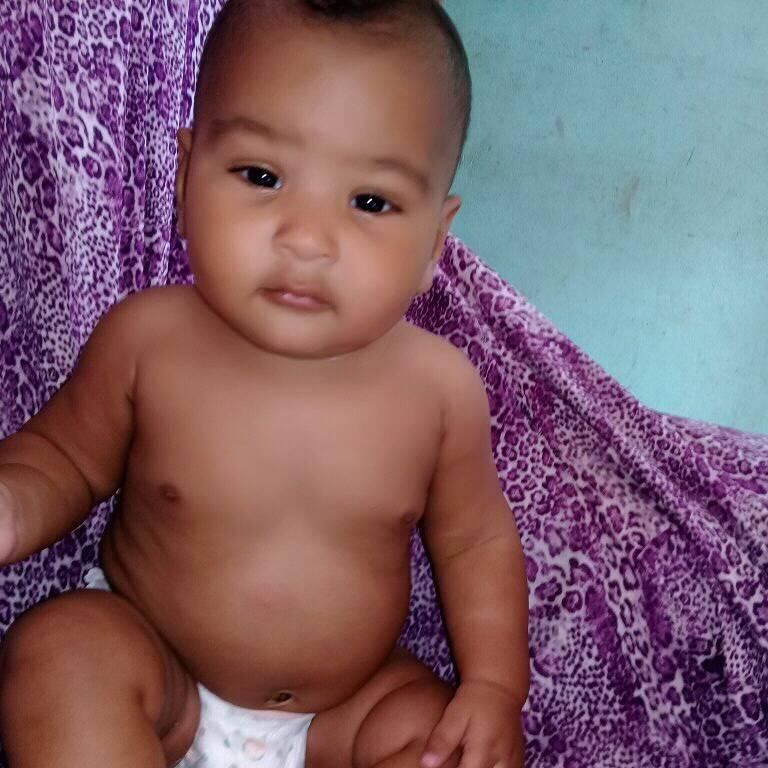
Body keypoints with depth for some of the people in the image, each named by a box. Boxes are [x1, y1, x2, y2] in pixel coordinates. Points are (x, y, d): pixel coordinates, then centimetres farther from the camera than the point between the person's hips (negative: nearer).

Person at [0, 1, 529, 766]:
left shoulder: (440, 387, -17)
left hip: (346, 705, 2)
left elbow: (476, 542, -1)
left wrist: (495, 685, -11)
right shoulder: (147, 338, -19)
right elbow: (64, 453, -1)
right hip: (155, 678, -1)